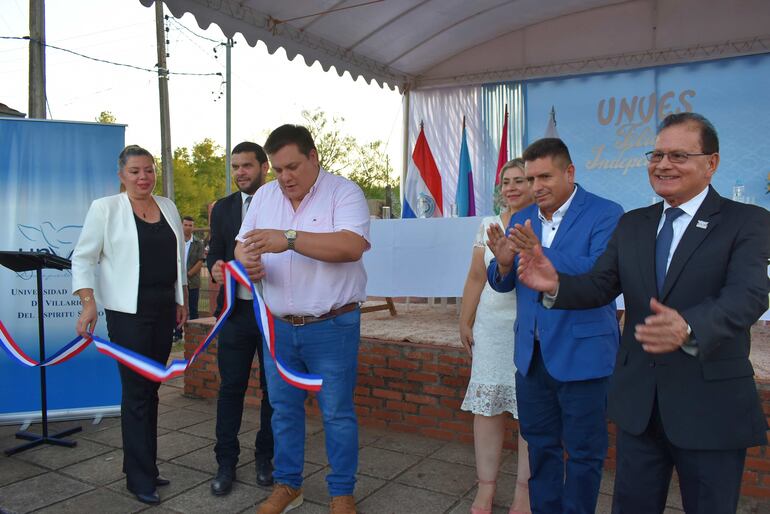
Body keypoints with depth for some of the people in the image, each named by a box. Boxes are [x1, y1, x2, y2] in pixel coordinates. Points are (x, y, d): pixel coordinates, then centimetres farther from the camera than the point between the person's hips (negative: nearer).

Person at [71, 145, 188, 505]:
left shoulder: (168, 207, 11)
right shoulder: (105, 208, -3)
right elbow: (83, 258, -4)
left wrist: (182, 301, 15)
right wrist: (88, 304, -15)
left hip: (163, 310, 5)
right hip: (128, 312, -5)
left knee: (150, 390, 11)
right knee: (136, 392, -2)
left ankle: (144, 466, 23)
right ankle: (140, 479, 9)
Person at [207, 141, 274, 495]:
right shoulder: (223, 208, 9)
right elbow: (214, 254, 9)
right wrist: (215, 268, -13)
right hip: (236, 310, 2)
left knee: (273, 387, 9)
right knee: (230, 387, 5)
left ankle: (265, 457, 26)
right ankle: (226, 462, 17)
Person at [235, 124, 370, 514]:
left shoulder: (344, 192, -8)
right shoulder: (265, 196, 9)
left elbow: (351, 246, -24)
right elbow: (241, 245, 11)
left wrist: (289, 239, -30)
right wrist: (247, 260, -14)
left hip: (332, 327, -5)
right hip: (279, 326, 5)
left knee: (337, 414, 5)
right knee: (284, 409, 15)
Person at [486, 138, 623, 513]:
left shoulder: (605, 214, -10)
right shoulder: (521, 219, 8)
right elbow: (502, 283, 7)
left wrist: (540, 254, -33)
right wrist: (504, 262, -16)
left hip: (582, 355, -5)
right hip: (532, 355, 6)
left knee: (583, 451, 10)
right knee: (539, 444, 19)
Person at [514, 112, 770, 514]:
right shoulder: (632, 224, 7)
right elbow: (600, 285, -1)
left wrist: (688, 328, -44)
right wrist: (556, 285, -23)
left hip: (710, 406, -4)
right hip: (638, 403, 4)